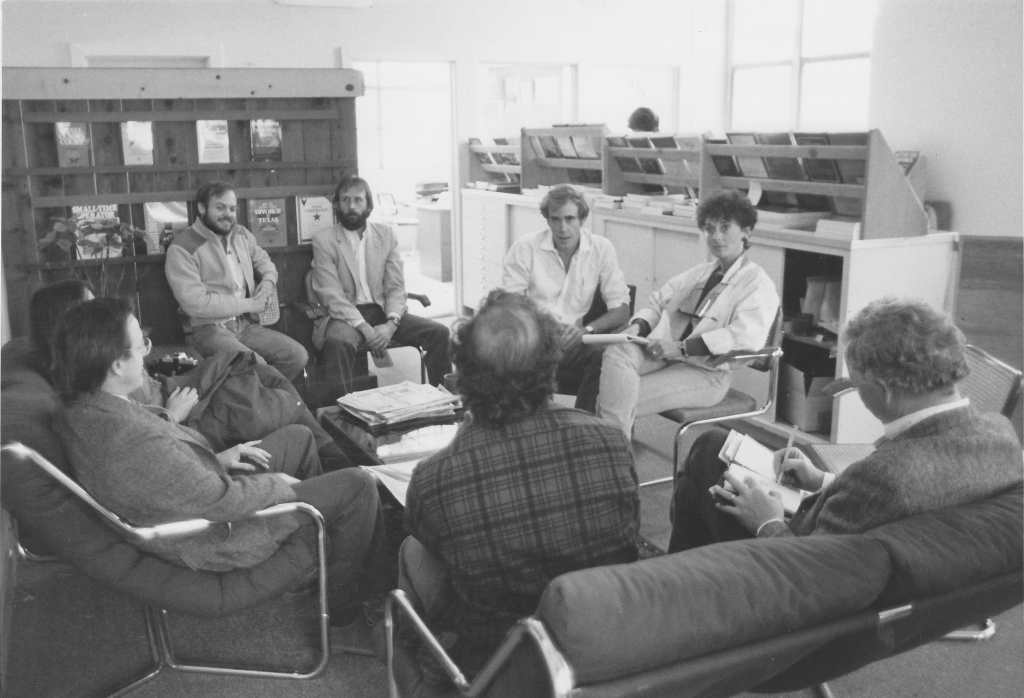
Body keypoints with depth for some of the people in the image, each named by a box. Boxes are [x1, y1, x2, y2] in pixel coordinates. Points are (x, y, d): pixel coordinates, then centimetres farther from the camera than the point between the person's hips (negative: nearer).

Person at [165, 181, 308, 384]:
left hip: (246, 323, 7)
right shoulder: (182, 248, -12)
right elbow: (195, 303, -20)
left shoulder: (241, 235, 11)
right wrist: (248, 304, -14)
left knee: (298, 356, -10)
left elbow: (262, 259, 29)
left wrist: (268, 281, 3)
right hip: (208, 328, -7)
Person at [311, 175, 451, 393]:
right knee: (338, 342, -38)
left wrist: (391, 323, -15)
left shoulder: (386, 234, 10)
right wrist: (364, 328, -22)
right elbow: (331, 294, -9)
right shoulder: (323, 241, 0)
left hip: (383, 311, 4)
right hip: (347, 316, -3)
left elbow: (396, 287, 5)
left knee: (439, 332, -16)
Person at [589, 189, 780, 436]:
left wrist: (682, 347, -22)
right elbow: (658, 304, 23)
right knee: (618, 350, -28)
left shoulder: (758, 284, 1)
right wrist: (637, 327, -2)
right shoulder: (698, 273, 24)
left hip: (706, 372, -5)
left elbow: (747, 336, -16)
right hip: (665, 355, 6)